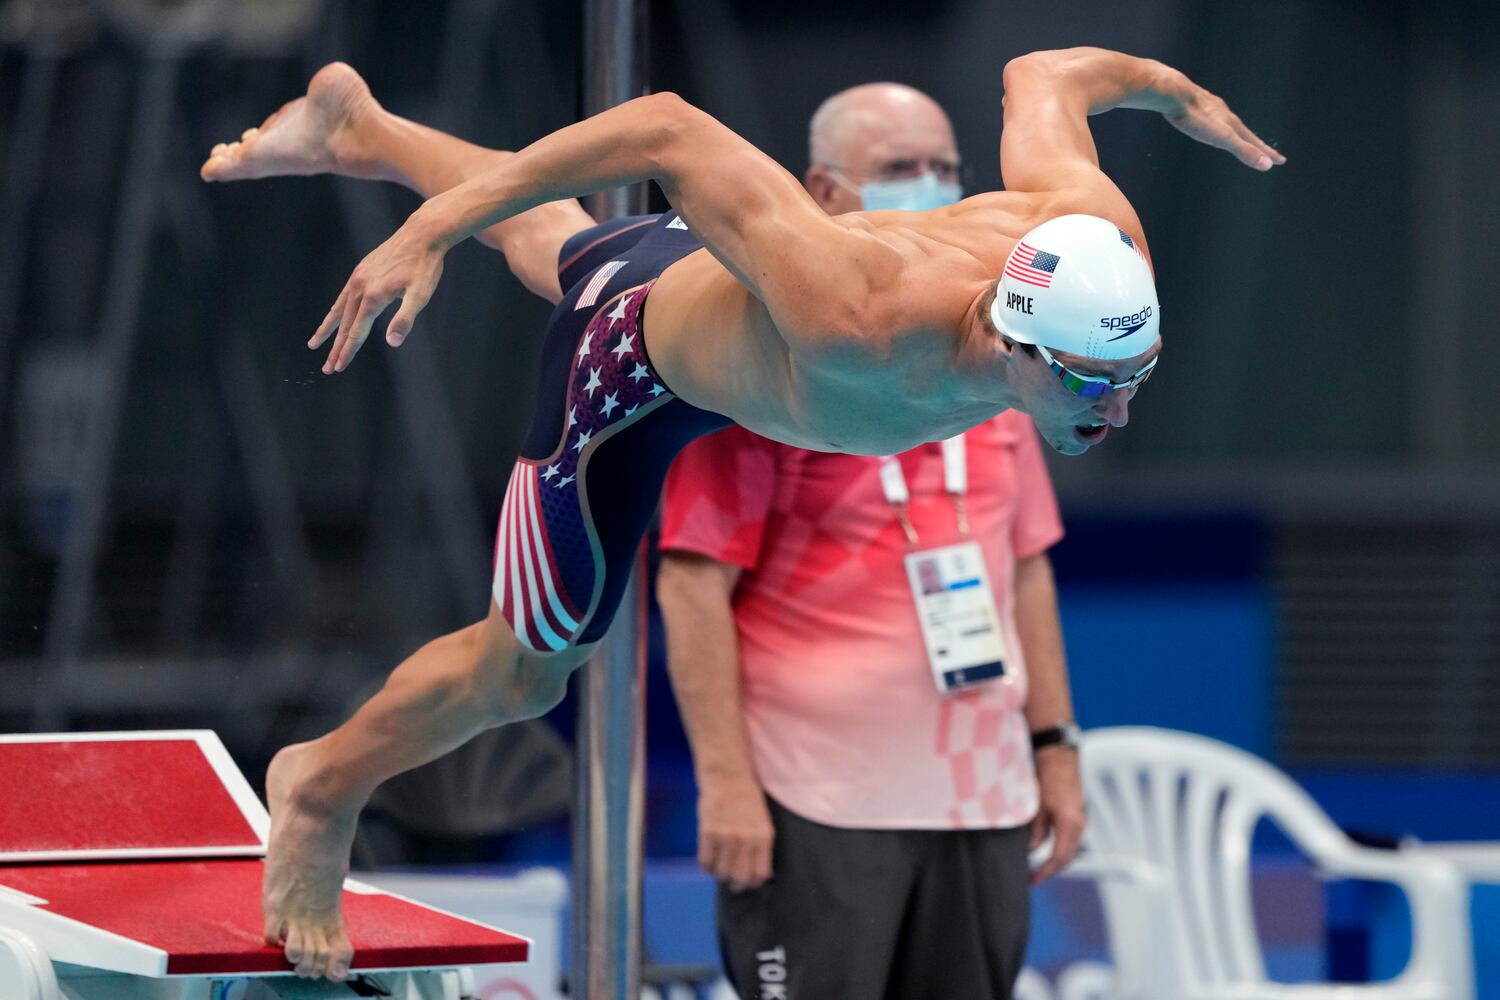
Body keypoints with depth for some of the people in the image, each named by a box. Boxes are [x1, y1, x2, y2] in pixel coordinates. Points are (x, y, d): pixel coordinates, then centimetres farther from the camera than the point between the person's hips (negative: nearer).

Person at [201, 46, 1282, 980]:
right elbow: (670, 129, -47)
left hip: (719, 266, 7)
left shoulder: (1097, 242, -35)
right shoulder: (861, 325, -52)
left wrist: (1173, 88, 9)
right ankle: (325, 785, 36)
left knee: (553, 242, 38)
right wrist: (432, 232, -46)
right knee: (526, 669, 9)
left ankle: (359, 129, 65)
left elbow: (1042, 77, -13)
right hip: (641, 353, -7)